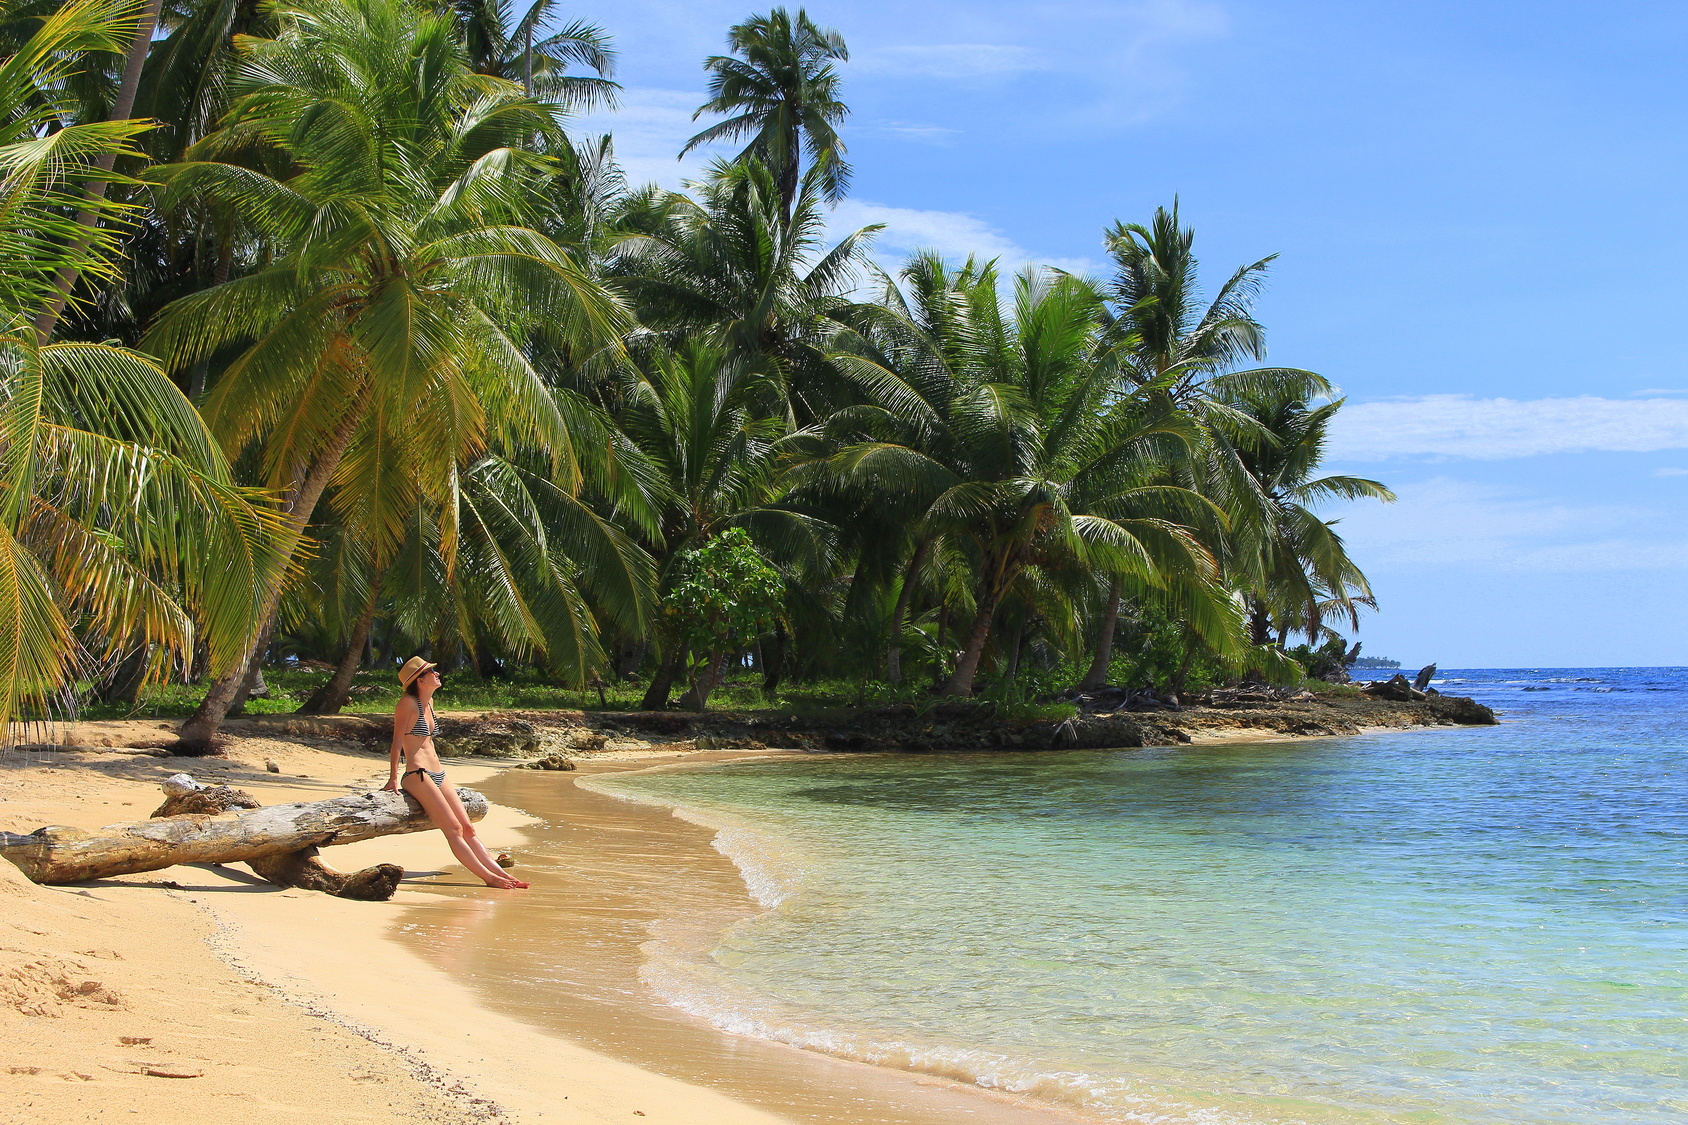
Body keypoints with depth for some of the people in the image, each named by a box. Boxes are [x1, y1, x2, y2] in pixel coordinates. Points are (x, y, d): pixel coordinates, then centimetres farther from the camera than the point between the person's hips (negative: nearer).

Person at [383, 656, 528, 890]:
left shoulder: (429, 702, 15)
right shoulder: (408, 702, -9)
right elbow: (397, 740, -11)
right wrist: (394, 777, -14)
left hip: (438, 774, 9)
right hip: (417, 775, -9)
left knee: (468, 828, 2)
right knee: (453, 829, -14)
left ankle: (499, 873, -2)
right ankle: (488, 877, -18)